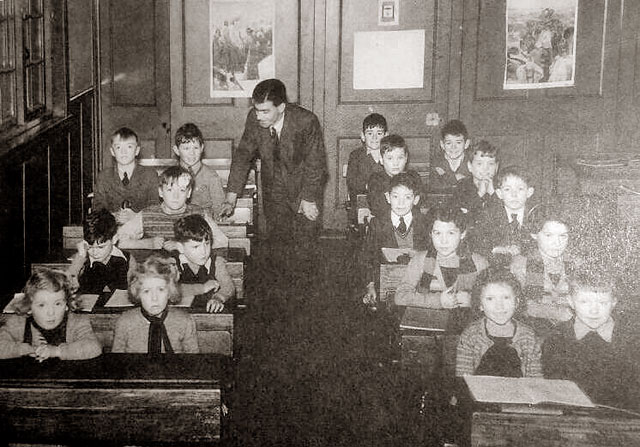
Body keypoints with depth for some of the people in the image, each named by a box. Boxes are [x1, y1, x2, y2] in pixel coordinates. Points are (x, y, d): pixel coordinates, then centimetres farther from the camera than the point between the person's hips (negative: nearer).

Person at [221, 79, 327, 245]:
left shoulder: (306, 121, -25)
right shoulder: (254, 119, -13)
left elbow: (315, 164, -15)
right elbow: (242, 155, -2)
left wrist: (308, 199, -12)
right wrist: (231, 198, -4)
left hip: (305, 186, -3)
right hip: (273, 191, 3)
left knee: (304, 243, -3)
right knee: (277, 239, 5)